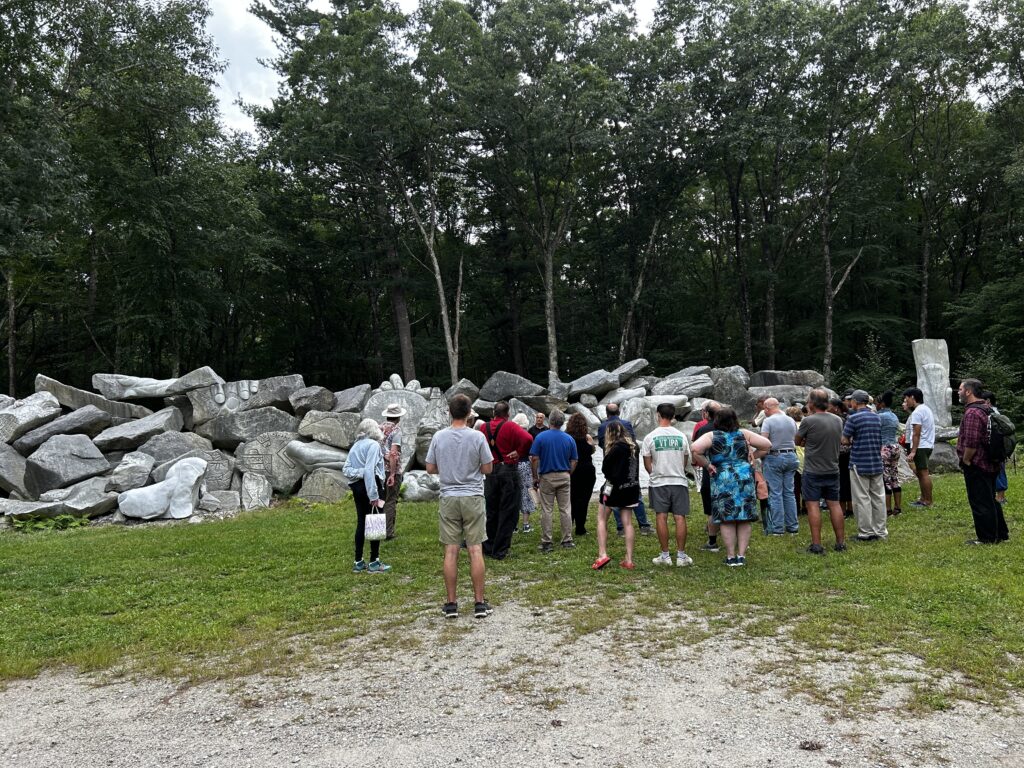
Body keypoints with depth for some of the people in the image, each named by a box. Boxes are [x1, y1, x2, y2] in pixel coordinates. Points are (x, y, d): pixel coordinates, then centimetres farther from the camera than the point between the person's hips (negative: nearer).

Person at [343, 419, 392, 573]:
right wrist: (374, 495, -22)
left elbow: (346, 470, 5)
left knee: (361, 522, 12)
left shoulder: (355, 446, 14)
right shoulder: (373, 445, -10)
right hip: (371, 485, -8)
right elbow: (370, 470, -21)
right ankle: (374, 562, 4)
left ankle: (358, 562, 17)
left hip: (357, 487, 8)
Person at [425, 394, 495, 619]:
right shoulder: (477, 436, -7)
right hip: (473, 497, -1)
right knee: (475, 550, 3)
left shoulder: (439, 437, -2)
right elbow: (487, 468, -2)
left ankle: (451, 604, 10)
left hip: (448, 497, 2)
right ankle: (479, 603, 7)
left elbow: (430, 468, 4)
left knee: (451, 551, 5)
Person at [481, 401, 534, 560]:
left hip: (490, 472, 4)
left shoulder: (484, 427, 3)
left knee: (491, 512, 15)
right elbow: (528, 439, -24)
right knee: (507, 513, 3)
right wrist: (520, 453, -11)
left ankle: (488, 548, 21)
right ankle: (500, 551, 3)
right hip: (509, 471, -4)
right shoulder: (510, 426, -10)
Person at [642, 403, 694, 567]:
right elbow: (686, 462, 10)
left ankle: (665, 555, 5)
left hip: (659, 483, -1)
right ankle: (681, 555, 5)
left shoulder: (650, 437, -5)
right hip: (679, 481, 2)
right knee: (680, 517, 3)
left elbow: (647, 464, 0)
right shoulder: (681, 436, 2)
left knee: (661, 517, 3)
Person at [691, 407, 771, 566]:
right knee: (744, 519, 8)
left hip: (722, 480, -2)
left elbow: (695, 449, -18)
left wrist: (707, 465, -7)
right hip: (745, 478, 2)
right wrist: (752, 456, 15)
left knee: (727, 520, 4)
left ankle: (731, 556, 7)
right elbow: (767, 445, 8)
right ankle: (741, 555, 9)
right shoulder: (744, 434, 7)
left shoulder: (711, 436, -1)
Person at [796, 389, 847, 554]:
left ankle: (816, 545, -3)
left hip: (813, 471, -5)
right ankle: (841, 543, 16)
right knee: (835, 504, 11)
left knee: (813, 505, -1)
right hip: (833, 470, 5)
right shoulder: (838, 420, 4)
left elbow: (798, 441, -1)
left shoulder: (809, 421, -15)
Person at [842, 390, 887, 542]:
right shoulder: (877, 417, 9)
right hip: (877, 463, 6)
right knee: (878, 497, 11)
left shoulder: (853, 418, -12)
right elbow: (879, 438, 18)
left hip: (859, 464, -6)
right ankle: (880, 531, 16)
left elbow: (845, 440, -11)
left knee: (862, 499, 0)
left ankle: (866, 533, 2)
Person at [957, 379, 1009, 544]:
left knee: (980, 503, -1)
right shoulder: (987, 409, 13)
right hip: (990, 464, 10)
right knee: (990, 500, 19)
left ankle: (987, 538, 6)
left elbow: (971, 442, -27)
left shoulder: (972, 412, -21)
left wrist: (965, 460, -14)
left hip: (976, 466, -10)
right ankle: (1001, 534, 27)